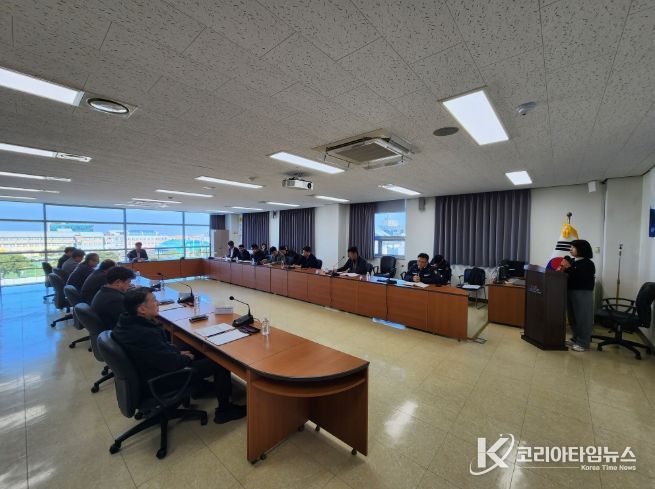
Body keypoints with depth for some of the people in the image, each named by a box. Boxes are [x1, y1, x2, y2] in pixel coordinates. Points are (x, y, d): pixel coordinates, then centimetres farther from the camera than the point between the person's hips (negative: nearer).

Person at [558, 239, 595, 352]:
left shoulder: (588, 264, -8)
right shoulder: (572, 261, 10)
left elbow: (580, 278, -20)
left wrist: (569, 268, -22)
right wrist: (563, 269, -3)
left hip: (583, 294, -7)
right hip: (571, 292, 7)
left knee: (582, 318, -1)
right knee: (573, 317, 14)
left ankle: (583, 343, 7)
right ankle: (576, 339, 25)